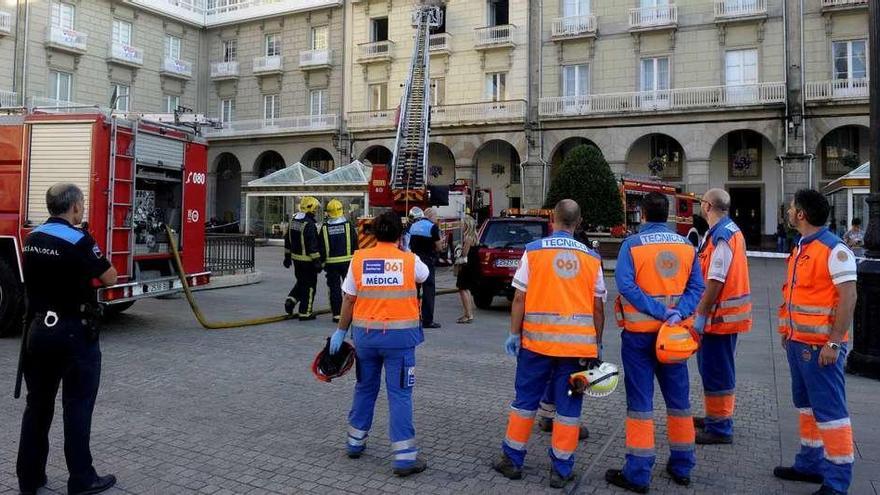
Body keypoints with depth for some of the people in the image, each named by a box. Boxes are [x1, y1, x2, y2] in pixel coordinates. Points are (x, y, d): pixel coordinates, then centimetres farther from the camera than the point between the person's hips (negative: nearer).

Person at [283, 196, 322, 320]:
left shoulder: (293, 221, 8)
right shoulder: (309, 224, -19)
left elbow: (287, 240, 15)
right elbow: (313, 245, -21)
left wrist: (287, 256, 23)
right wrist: (317, 261, -17)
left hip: (296, 258, 8)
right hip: (307, 260, -8)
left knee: (301, 281, 24)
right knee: (309, 285, 3)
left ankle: (291, 300, 7)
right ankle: (305, 312, 7)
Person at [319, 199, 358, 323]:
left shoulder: (325, 228, -3)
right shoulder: (348, 225, -4)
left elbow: (321, 247, 0)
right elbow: (355, 245, -1)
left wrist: (321, 262, 9)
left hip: (331, 263, 0)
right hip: (347, 261, 0)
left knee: (334, 288, 5)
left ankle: (337, 314, 5)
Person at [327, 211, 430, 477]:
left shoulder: (359, 259, -2)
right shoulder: (409, 260, -4)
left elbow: (348, 300, 1)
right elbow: (424, 275, 19)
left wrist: (341, 331, 12)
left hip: (365, 333, 3)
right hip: (400, 335, -2)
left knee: (365, 388, 20)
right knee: (400, 394, 3)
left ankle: (356, 442, 35)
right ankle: (404, 457, 4)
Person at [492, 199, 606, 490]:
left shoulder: (533, 250, -3)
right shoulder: (591, 258, 3)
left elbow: (520, 297, -5)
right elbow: (598, 307, 6)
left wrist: (514, 333, 3)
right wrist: (597, 343, 15)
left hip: (538, 339, -1)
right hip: (578, 343, 1)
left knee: (525, 401, 11)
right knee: (568, 406, 9)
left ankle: (512, 460, 22)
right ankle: (561, 470, 16)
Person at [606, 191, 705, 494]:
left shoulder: (632, 244, -9)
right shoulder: (686, 247, 4)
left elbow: (626, 284, -20)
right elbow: (696, 287, -3)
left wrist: (658, 312, -18)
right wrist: (677, 313, -12)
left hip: (639, 331, -3)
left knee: (640, 401, 2)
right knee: (678, 398, 15)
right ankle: (682, 467, 28)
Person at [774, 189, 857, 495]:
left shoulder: (834, 249, -15)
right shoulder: (801, 248, 12)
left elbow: (848, 298, -19)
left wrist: (834, 343, -21)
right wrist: (788, 332, 18)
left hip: (820, 345, -9)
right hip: (798, 342, 9)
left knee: (829, 409, -3)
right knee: (806, 403, 16)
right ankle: (811, 463, 29)